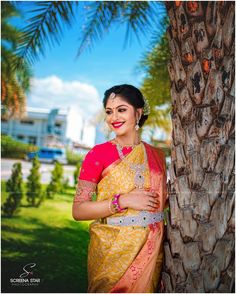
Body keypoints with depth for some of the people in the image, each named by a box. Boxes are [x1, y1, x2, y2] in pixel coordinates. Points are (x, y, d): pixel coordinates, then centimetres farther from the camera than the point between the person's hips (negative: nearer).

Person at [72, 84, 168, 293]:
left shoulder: (157, 155, 5)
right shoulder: (98, 154, -8)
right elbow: (78, 211, -11)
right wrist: (122, 201, -20)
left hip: (151, 250, 4)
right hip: (111, 250, -3)